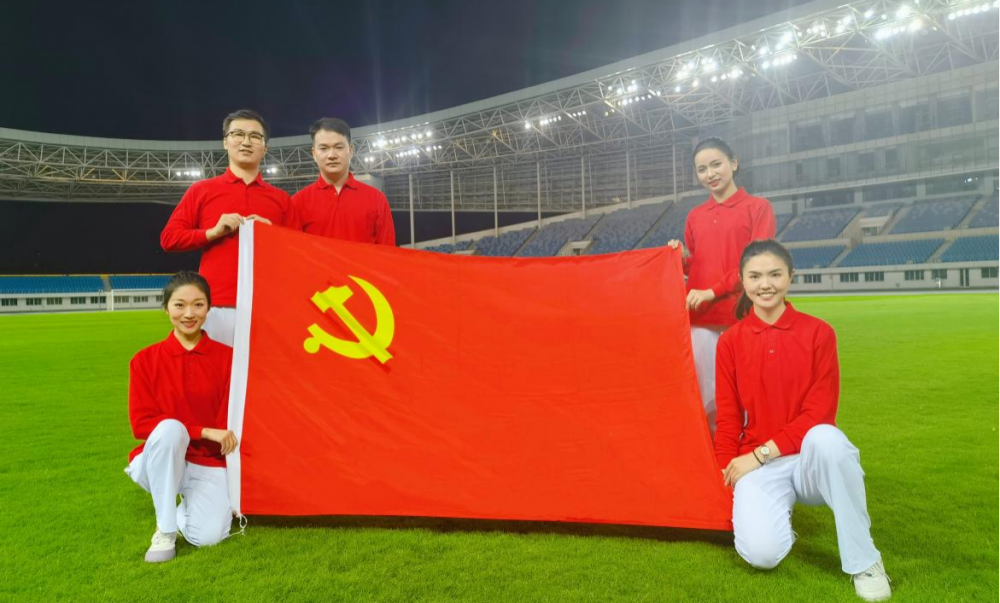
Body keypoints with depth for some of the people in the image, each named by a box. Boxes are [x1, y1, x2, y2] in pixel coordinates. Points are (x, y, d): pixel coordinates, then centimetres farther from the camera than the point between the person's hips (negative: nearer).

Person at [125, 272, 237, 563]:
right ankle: (165, 529, -15)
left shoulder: (226, 357, -5)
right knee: (170, 428, -33)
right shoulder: (146, 360, -4)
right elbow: (141, 423, -10)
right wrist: (203, 431, -19)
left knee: (208, 537, -21)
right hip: (160, 464, 0)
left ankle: (188, 504, 18)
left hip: (208, 463, 0)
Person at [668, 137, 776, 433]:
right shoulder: (695, 216, 17)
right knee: (707, 398, 5)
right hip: (700, 320, 4)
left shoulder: (758, 207, 3)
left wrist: (713, 292, -14)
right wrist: (682, 257, -2)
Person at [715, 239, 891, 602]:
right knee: (761, 552, -26)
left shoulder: (818, 332, -3)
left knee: (825, 437, -38)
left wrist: (761, 454, -15)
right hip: (757, 464, 1)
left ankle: (863, 561, -19)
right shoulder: (730, 341, 1)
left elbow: (820, 412, -9)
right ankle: (777, 513, 11)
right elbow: (728, 418, 3)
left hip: (812, 456, 0)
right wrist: (727, 479, -5)